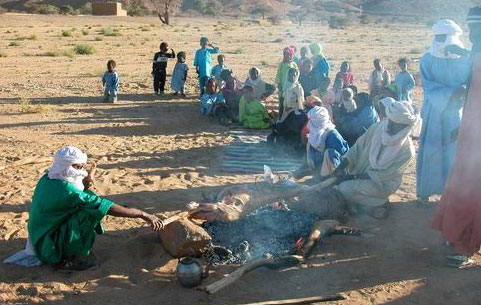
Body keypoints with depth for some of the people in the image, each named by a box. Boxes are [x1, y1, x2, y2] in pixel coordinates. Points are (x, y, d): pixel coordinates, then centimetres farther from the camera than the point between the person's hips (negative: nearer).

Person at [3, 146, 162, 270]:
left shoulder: (48, 178, -2)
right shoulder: (67, 191, -28)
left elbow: (80, 196, 11)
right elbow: (108, 208, -29)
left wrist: (86, 183, -10)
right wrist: (143, 215, -25)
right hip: (51, 249, -9)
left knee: (87, 206, 7)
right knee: (87, 214, -24)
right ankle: (72, 258, -7)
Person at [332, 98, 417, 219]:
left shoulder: (406, 151, -23)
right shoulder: (377, 128, -13)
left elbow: (383, 175, -20)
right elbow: (359, 146, -3)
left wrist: (355, 176, -21)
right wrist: (345, 162, -19)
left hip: (383, 183, -6)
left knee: (345, 189, -24)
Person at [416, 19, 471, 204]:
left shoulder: (465, 59, -1)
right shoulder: (428, 59, -2)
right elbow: (428, 86, -11)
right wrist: (452, 92, -24)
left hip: (455, 113, 1)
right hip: (433, 112, -1)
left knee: (454, 153, 5)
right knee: (429, 151, 0)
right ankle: (424, 191, 9)